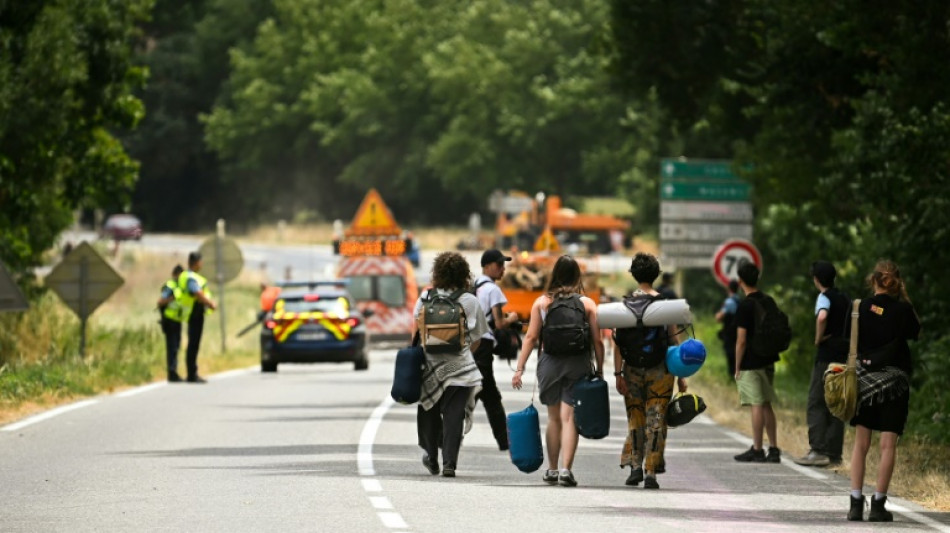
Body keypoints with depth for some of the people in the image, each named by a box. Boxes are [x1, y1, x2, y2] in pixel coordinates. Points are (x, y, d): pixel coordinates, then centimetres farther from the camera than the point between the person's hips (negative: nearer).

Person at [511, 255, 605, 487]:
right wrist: (599, 370, 7)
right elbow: (597, 341, -2)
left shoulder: (542, 302, 3)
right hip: (578, 363, -2)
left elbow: (531, 337, 0)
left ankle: (552, 469, 23)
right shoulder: (587, 304, 0)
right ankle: (566, 468, -16)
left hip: (549, 362, 2)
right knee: (569, 418, -3)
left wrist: (520, 368, 1)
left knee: (554, 418, 16)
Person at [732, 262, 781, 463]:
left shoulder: (745, 306, -14)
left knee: (757, 405, -5)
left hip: (751, 363, -7)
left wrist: (737, 367, -8)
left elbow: (741, 340, -15)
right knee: (766, 405, 12)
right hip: (768, 361, 7)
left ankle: (757, 450, -1)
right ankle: (773, 449, 11)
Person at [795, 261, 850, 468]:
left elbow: (822, 317, -30)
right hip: (844, 356, 7)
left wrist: (818, 339, -16)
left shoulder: (824, 297, -9)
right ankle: (834, 453, 8)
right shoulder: (845, 299, 15)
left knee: (816, 404, -5)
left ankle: (818, 450, -14)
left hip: (826, 356, -7)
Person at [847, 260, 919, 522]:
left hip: (865, 378, 2)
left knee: (861, 442, 8)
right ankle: (878, 504, -3)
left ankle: (856, 502, 2)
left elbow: (852, 342, -1)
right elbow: (915, 332, 10)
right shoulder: (902, 310, -7)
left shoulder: (862, 308, -3)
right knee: (888, 444, 1)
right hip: (895, 378, -2)